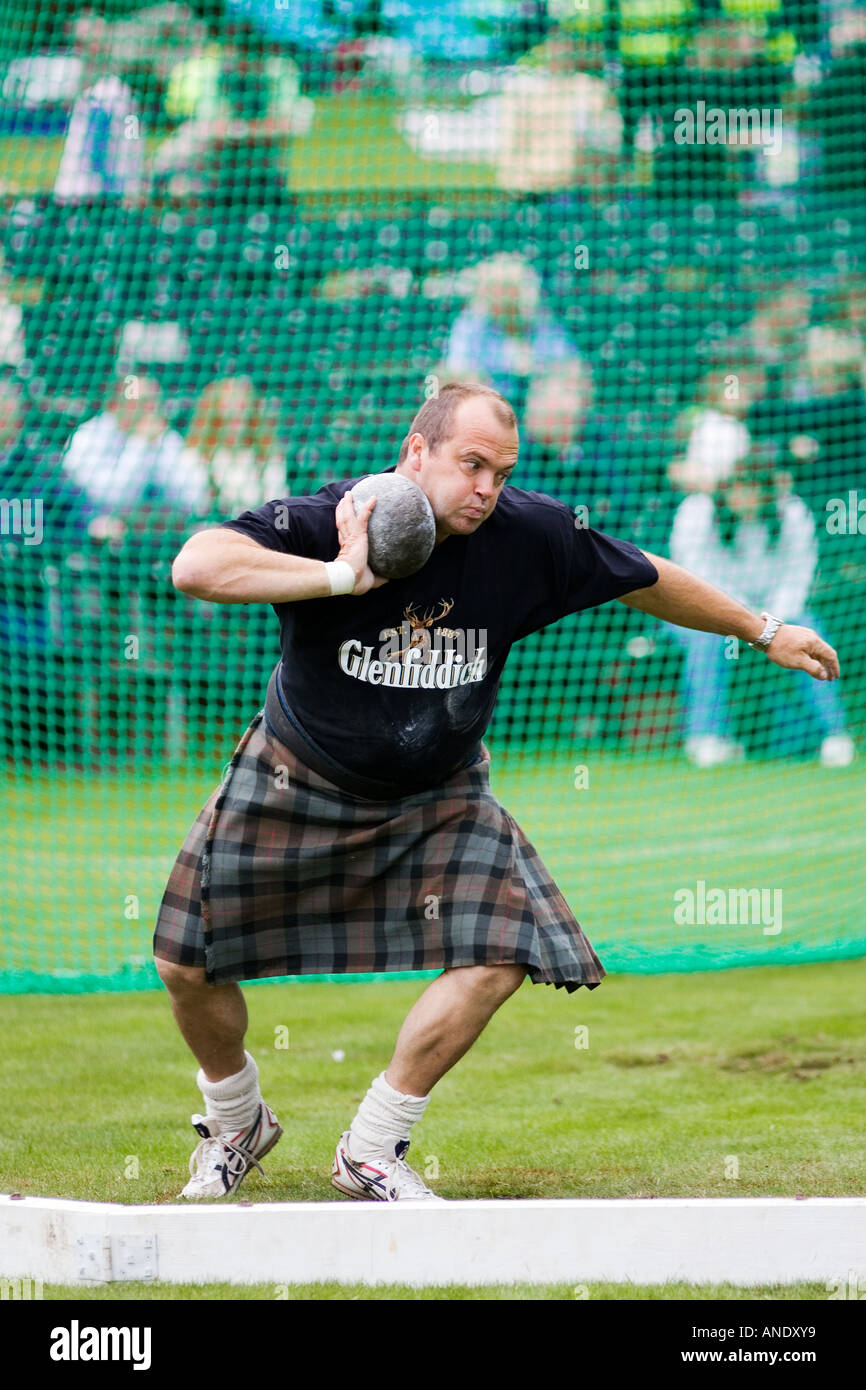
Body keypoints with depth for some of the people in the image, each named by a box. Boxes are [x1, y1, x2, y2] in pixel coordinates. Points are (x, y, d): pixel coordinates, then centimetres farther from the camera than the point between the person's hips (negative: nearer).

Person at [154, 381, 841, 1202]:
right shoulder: (320, 523, -27)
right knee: (187, 964, -3)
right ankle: (238, 1124, 29)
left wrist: (764, 633, 9)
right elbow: (194, 567, -44)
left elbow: (646, 581, -1)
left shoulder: (528, 535, -18)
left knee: (497, 958, -17)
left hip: (438, 798, 2)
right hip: (296, 786, -2)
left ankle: (370, 1152, 0)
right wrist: (343, 578, -45)